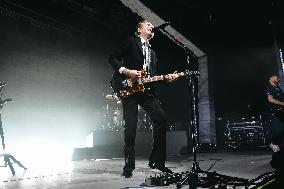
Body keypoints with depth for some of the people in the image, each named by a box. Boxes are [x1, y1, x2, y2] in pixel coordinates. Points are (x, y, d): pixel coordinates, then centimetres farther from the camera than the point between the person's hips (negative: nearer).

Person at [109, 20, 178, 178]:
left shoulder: (152, 52, 26)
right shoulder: (131, 42, 8)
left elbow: (153, 74, 19)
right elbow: (113, 58, -1)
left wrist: (167, 78, 3)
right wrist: (125, 71, -15)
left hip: (147, 90, 6)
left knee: (161, 118, -8)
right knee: (130, 126, -5)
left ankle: (157, 160, 4)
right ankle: (129, 166, 9)